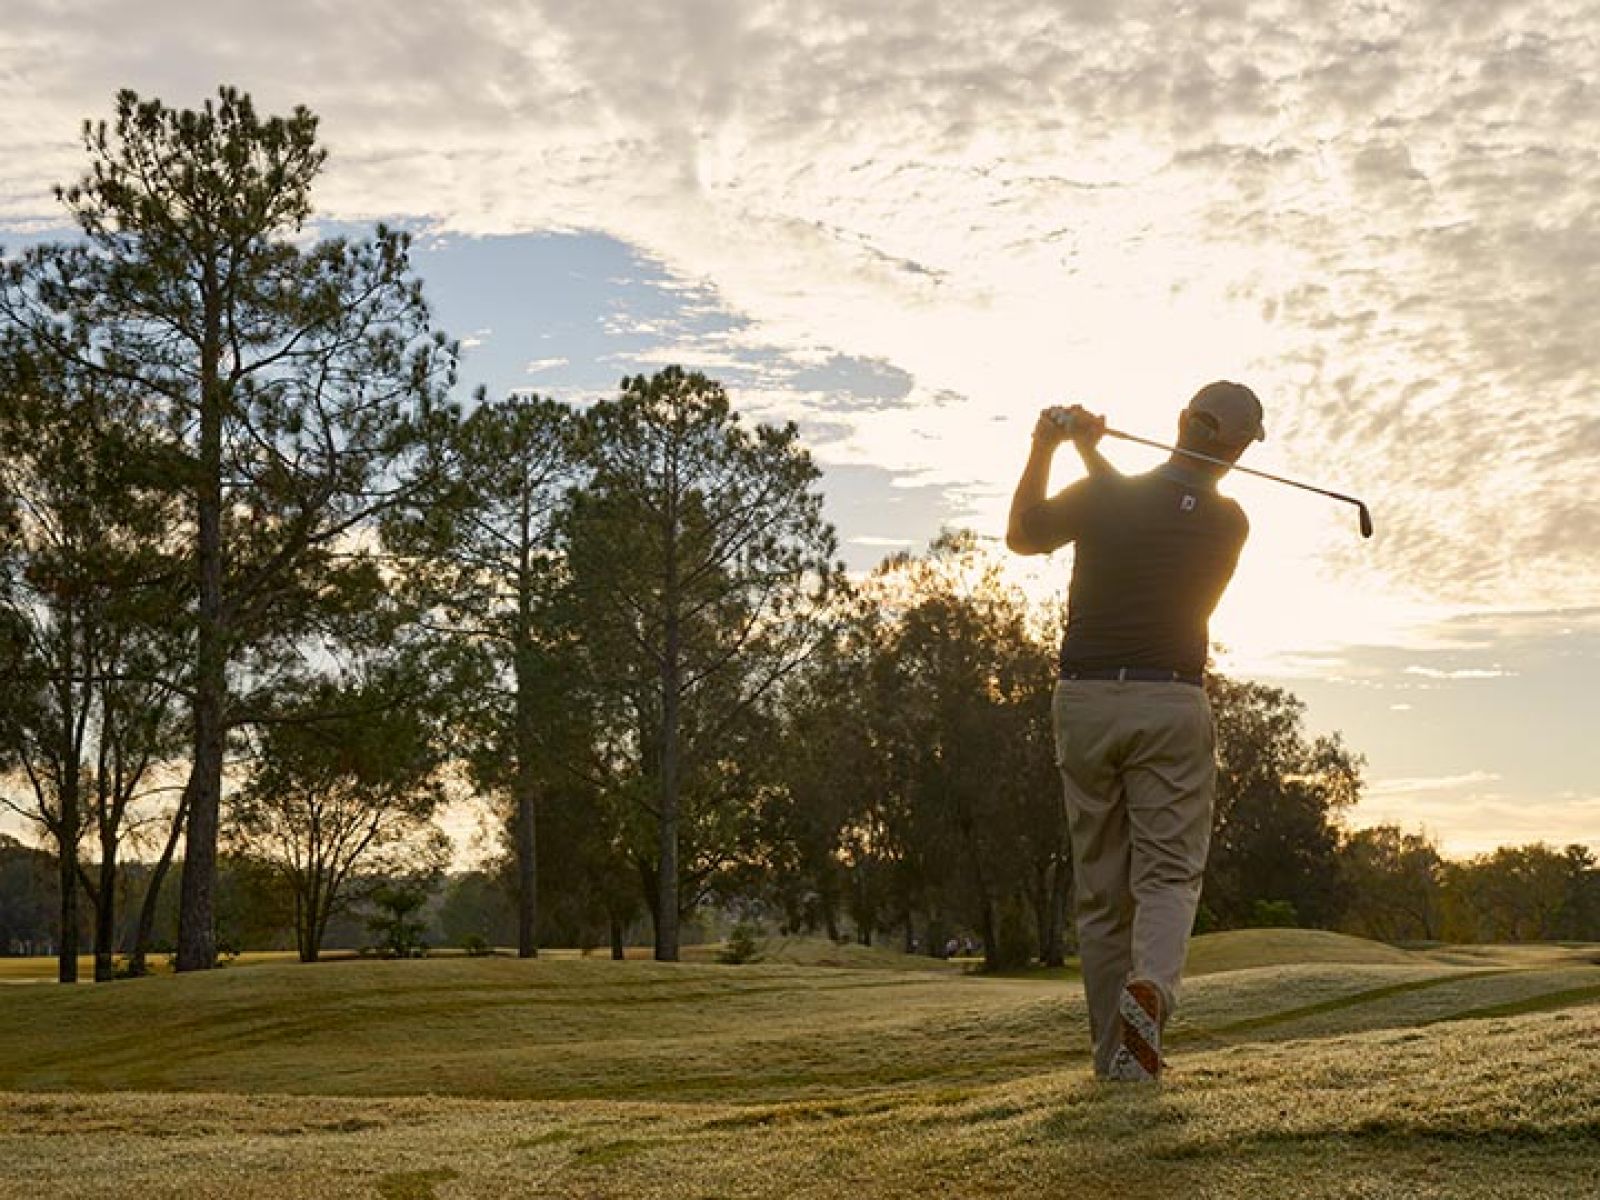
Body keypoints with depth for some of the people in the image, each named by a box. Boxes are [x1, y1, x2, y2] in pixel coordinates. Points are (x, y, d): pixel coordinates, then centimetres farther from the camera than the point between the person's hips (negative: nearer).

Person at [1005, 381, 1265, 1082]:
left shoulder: (1103, 497, -3)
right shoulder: (1228, 525, 2)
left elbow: (1022, 536, 14)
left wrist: (1044, 449, 14)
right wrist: (1090, 452, 15)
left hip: (1085, 700, 1)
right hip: (1171, 702, -1)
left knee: (1101, 889, 8)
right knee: (1169, 872, 2)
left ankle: (1114, 1055, 10)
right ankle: (1151, 986, -28)